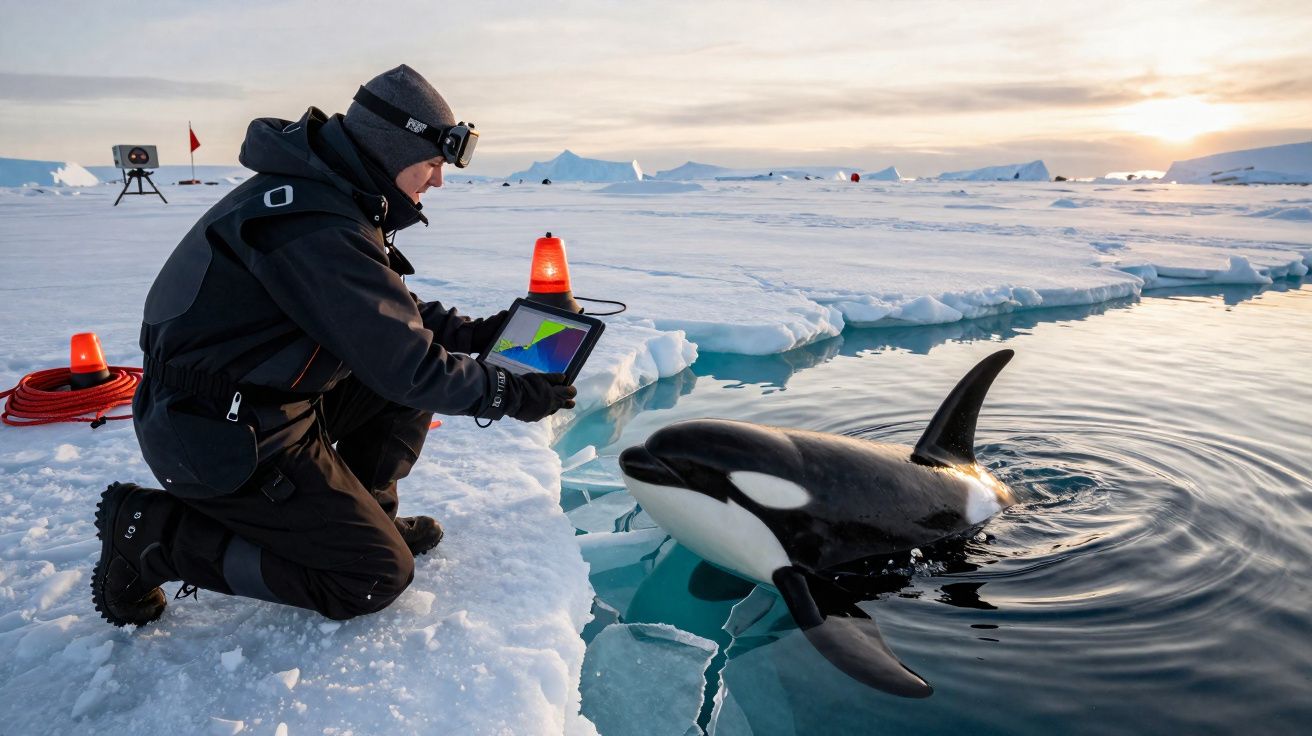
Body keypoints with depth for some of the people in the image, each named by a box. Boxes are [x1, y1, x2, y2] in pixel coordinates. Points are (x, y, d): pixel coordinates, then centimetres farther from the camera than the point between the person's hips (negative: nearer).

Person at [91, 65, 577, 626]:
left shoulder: (330, 191, 6)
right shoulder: (320, 229, -26)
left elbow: (392, 311, 15)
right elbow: (405, 365, -25)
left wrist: (478, 333, 6)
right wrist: (512, 395, -13)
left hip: (263, 399, 10)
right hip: (219, 439, -10)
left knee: (413, 387, 8)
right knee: (378, 577, -5)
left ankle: (358, 512, 19)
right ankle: (151, 531, 0)